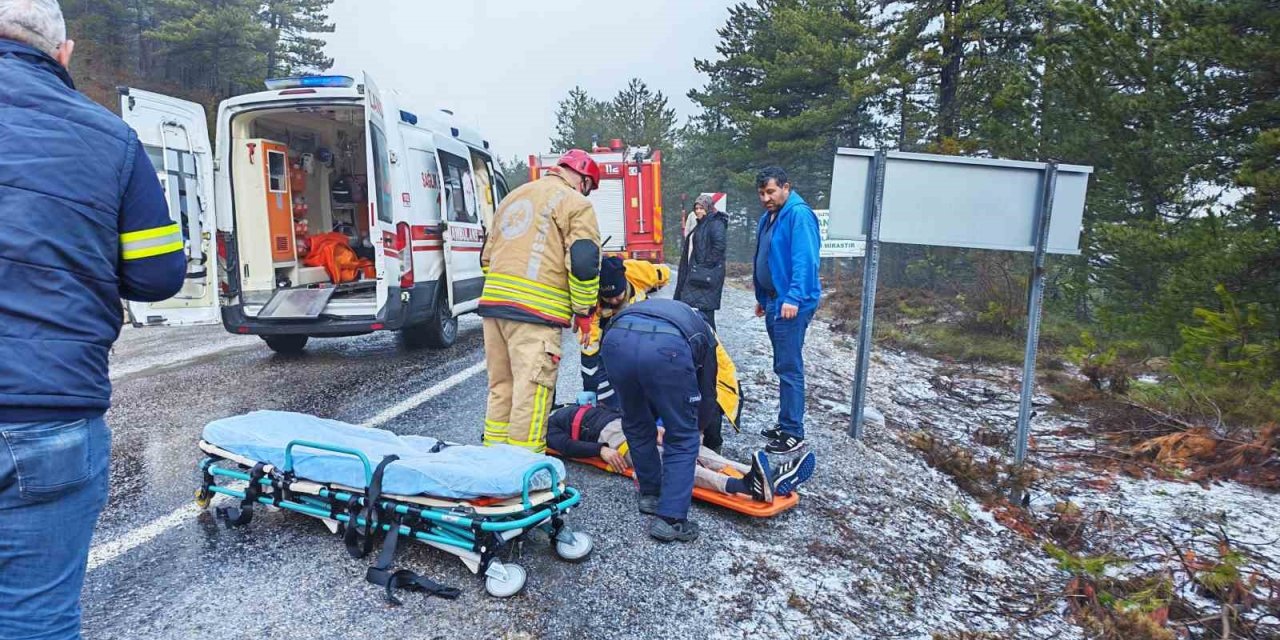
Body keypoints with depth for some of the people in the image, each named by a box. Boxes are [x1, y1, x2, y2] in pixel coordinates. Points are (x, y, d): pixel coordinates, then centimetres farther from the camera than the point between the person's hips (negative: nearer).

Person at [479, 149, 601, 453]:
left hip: (493, 301, 8)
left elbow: (487, 255, 26)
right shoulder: (575, 203, 0)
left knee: (501, 386, 17)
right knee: (532, 392, -5)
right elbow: (584, 263, -11)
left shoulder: (514, 197, 24)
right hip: (536, 311, -8)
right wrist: (584, 311, -1)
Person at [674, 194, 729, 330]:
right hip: (695, 272, 10)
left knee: (705, 308, -9)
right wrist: (690, 267, 15)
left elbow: (719, 246, -21)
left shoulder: (716, 223, -9)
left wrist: (707, 264, -20)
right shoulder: (700, 225, 20)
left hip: (707, 273, -10)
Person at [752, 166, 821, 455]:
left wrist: (794, 298, -28)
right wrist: (762, 298, 24)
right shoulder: (768, 218, 16)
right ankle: (785, 423, 26)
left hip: (791, 304, -10)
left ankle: (793, 434, 1)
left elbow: (805, 260, -22)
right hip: (773, 302, 10)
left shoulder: (799, 214, -13)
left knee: (789, 368, -7)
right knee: (783, 367, 16)